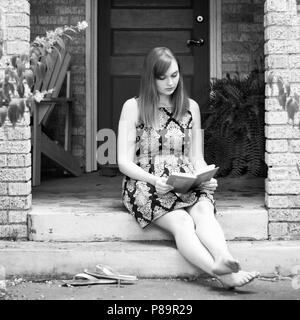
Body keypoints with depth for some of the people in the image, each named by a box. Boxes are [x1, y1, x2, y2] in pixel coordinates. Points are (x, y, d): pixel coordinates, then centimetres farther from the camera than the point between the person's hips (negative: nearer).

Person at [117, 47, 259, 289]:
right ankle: (222, 273, -57)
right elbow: (124, 162, -1)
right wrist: (154, 180, -19)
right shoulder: (133, 107, 4)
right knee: (181, 221, -34)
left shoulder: (190, 107, 14)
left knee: (204, 210, -33)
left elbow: (197, 158, 16)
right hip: (146, 183, -3)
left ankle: (224, 259, -60)